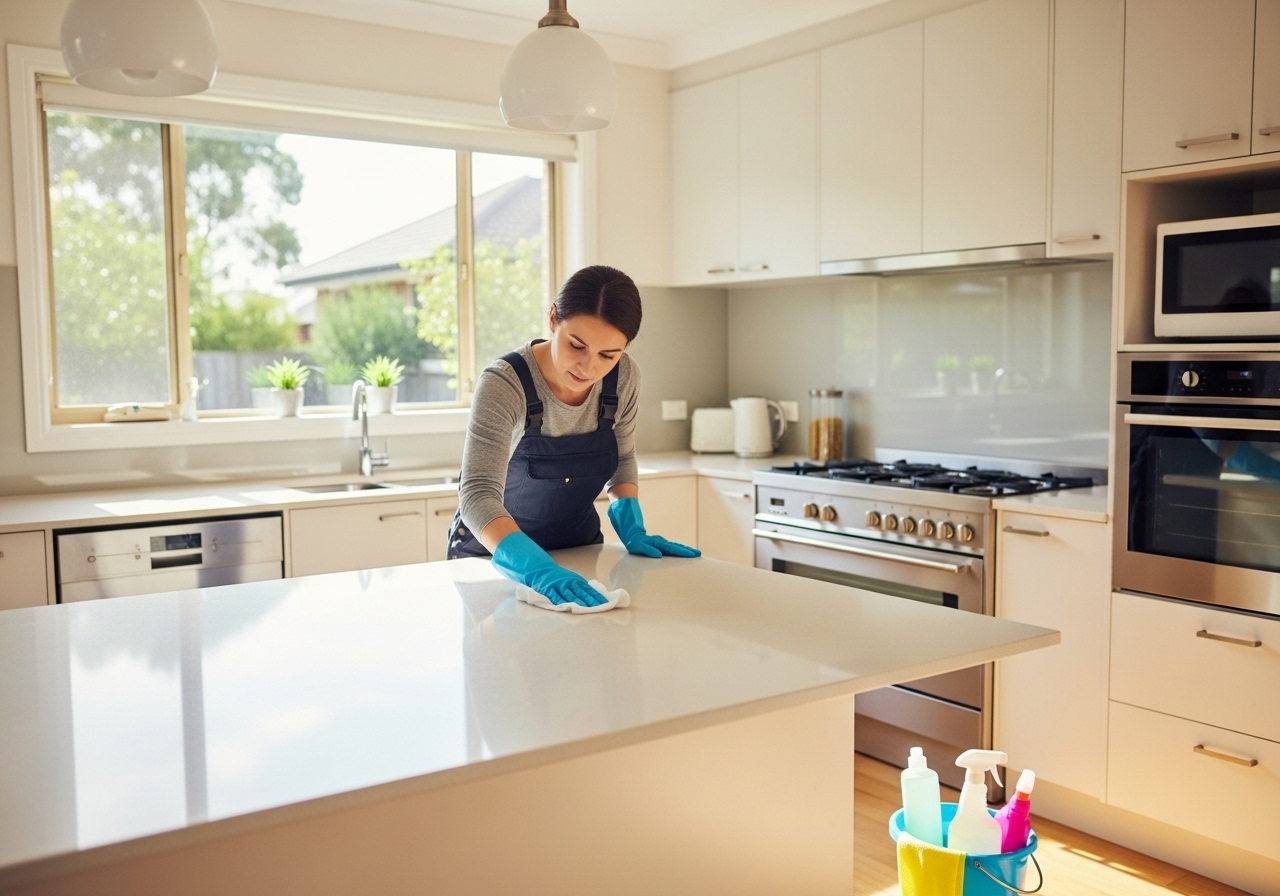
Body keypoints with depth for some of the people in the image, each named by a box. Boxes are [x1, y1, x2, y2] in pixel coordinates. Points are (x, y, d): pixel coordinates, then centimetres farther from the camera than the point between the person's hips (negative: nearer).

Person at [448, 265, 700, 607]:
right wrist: (538, 568, -51)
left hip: (579, 546, 3)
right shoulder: (503, 384, -28)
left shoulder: (624, 377, -14)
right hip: (494, 553, -3)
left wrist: (633, 529, -11)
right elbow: (478, 495, -36)